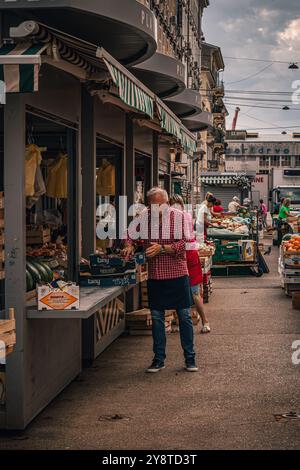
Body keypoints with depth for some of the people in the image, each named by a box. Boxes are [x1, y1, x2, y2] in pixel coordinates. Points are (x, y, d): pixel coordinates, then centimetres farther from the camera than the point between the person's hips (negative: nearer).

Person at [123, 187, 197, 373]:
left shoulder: (178, 216, -7)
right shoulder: (144, 216, 1)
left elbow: (182, 244, -12)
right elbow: (131, 235, 15)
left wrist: (162, 248, -23)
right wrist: (129, 245, -5)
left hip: (177, 273, -2)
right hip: (155, 275, 3)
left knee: (185, 316, 3)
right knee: (157, 317, 7)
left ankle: (190, 358, 14)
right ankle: (159, 359, 17)